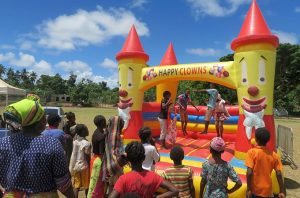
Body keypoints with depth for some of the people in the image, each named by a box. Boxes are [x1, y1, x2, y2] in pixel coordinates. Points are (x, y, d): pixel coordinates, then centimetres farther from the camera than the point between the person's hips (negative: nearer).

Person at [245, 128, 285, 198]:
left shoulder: (252, 152, -14)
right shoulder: (273, 155, -2)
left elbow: (249, 172, -19)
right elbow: (279, 174, -3)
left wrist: (248, 189, -11)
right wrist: (282, 191, 6)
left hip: (254, 190, -3)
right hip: (267, 191, 4)